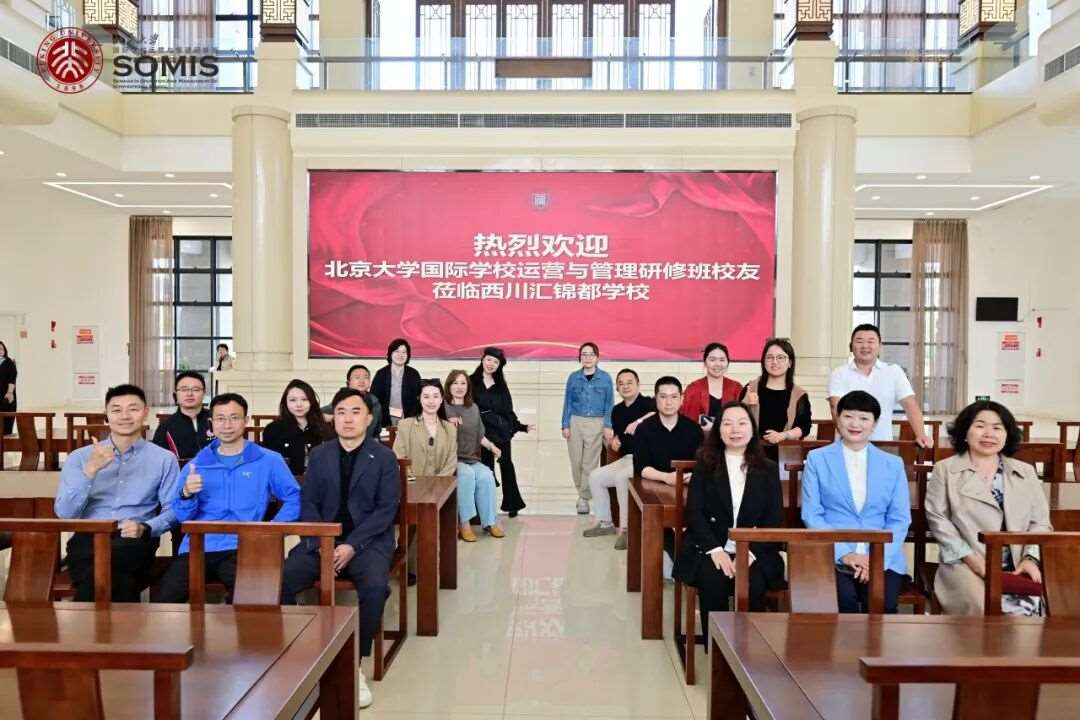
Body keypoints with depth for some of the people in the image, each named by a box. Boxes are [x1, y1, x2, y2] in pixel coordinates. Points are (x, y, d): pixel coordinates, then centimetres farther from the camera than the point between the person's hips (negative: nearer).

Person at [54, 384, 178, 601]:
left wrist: (144, 528, -14)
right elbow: (64, 512, 1)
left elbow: (173, 510, 6)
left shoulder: (164, 459, 11)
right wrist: (91, 469, -11)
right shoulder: (79, 457, 14)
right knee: (118, 581, -34)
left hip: (135, 542, 0)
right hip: (88, 538, 1)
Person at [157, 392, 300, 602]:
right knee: (165, 599, -23)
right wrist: (186, 494, -9)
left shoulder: (269, 461, 8)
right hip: (197, 548, 3)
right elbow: (182, 516, 12)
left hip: (240, 548, -2)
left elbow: (294, 499, 6)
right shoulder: (196, 464, 16)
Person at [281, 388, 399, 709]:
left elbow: (386, 509, -6)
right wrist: (321, 544, -12)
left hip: (368, 541, -3)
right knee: (280, 580, -23)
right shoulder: (319, 455, 11)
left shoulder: (384, 457, 1)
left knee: (375, 587, -32)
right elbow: (308, 504, 6)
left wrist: (352, 545, -17)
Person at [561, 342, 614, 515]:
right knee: (576, 460, 5)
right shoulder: (573, 377, 4)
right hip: (576, 422, 2)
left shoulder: (605, 378, 2)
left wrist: (608, 426, -5)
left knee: (590, 462, -1)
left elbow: (609, 404, 3)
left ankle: (584, 497, 6)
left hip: (596, 424, -1)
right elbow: (567, 402, 6)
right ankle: (582, 492, 24)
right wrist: (565, 425, -1)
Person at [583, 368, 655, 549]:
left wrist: (639, 421, -37)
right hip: (626, 459, 8)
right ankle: (605, 523, 14)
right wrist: (610, 441, -6)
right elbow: (613, 447, 18)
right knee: (595, 476, 1)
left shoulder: (647, 403, -6)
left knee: (621, 477, -31)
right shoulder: (617, 410, 14)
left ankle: (626, 529, -20)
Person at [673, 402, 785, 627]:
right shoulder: (704, 465, 7)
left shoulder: (768, 469, 10)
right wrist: (715, 550, -17)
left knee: (753, 583, -29)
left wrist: (751, 552, -15)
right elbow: (694, 512, -2)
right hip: (709, 549, 0)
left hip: (755, 552, 1)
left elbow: (774, 519, 1)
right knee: (713, 580, -30)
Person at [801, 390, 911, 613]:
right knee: (843, 600, -30)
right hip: (832, 555, -1)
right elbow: (811, 515, 1)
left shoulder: (893, 464, 14)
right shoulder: (817, 459, 7)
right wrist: (844, 553, -12)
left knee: (883, 603, -27)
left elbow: (900, 519, 7)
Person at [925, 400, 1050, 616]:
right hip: (966, 565, -3)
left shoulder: (1026, 472, 18)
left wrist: (1031, 559, -4)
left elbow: (1040, 522, 13)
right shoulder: (945, 470, 7)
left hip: (1018, 567, 3)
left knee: (1026, 612, -25)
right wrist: (971, 558, -9)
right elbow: (937, 518, 1)